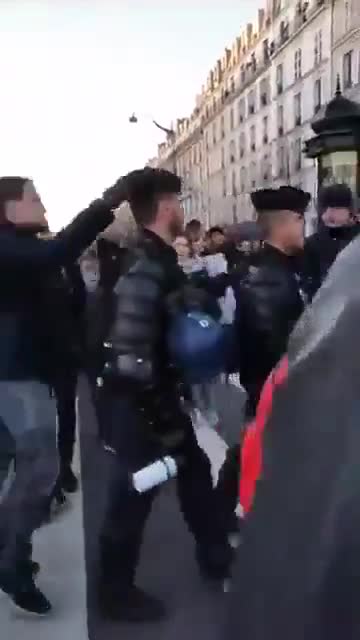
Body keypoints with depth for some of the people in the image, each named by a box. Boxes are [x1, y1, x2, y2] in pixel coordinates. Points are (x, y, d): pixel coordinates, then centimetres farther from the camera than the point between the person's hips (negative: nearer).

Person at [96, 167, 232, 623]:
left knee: (194, 469, 21)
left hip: (159, 395, 9)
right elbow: (131, 356, -29)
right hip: (138, 403, -9)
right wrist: (162, 419, -22)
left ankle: (215, 557, 41)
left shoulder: (161, 261, 6)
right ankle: (116, 593, 28)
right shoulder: (145, 268, -24)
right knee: (133, 492, 7)